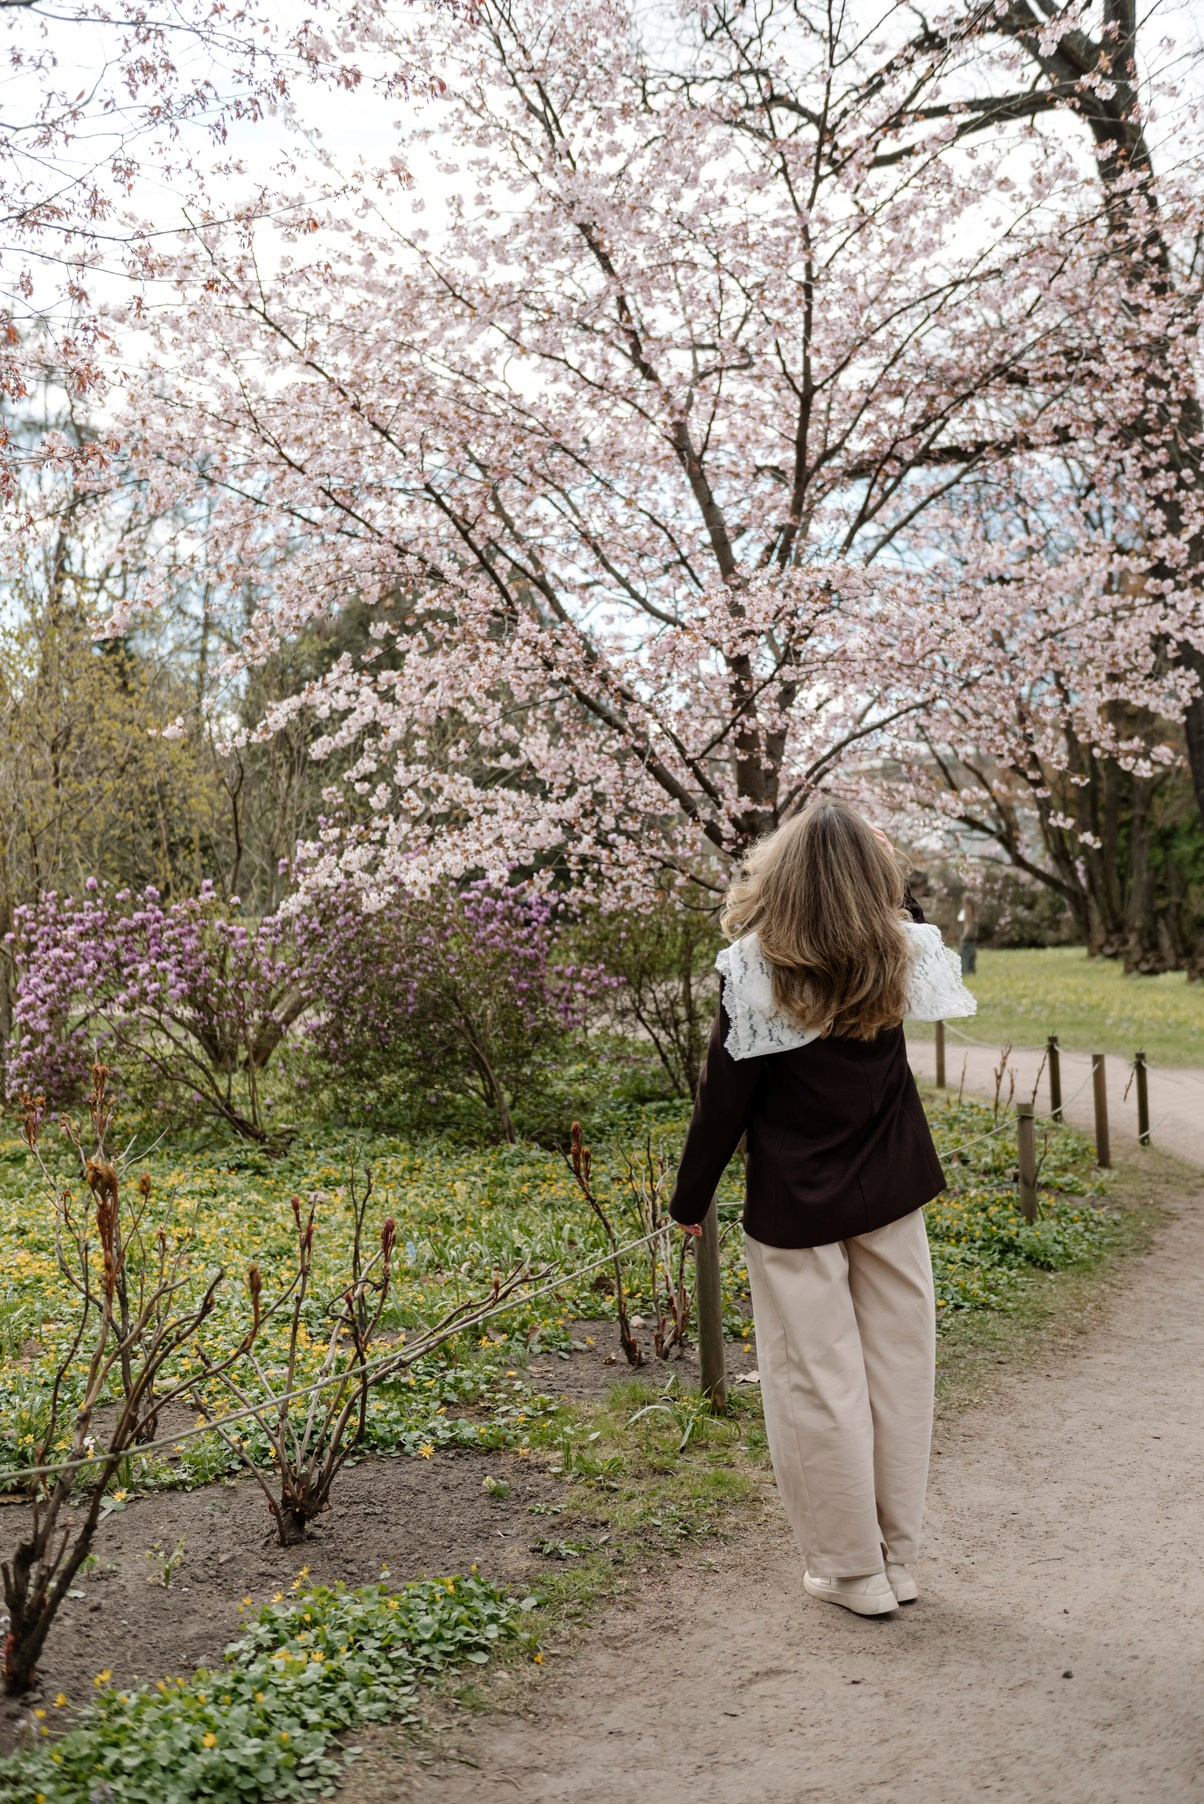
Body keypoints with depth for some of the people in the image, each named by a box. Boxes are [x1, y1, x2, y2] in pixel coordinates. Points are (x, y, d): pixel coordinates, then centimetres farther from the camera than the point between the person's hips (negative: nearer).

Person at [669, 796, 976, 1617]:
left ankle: (853, 1570, 18)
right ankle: (900, 1561, 26)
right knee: (897, 1375, 14)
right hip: (891, 1198, 4)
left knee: (818, 1383, 8)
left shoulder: (758, 974, -17)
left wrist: (690, 1198, 0)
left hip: (795, 1209, -4)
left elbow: (725, 1098, -11)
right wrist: (892, 877, 13)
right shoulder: (900, 959, -6)